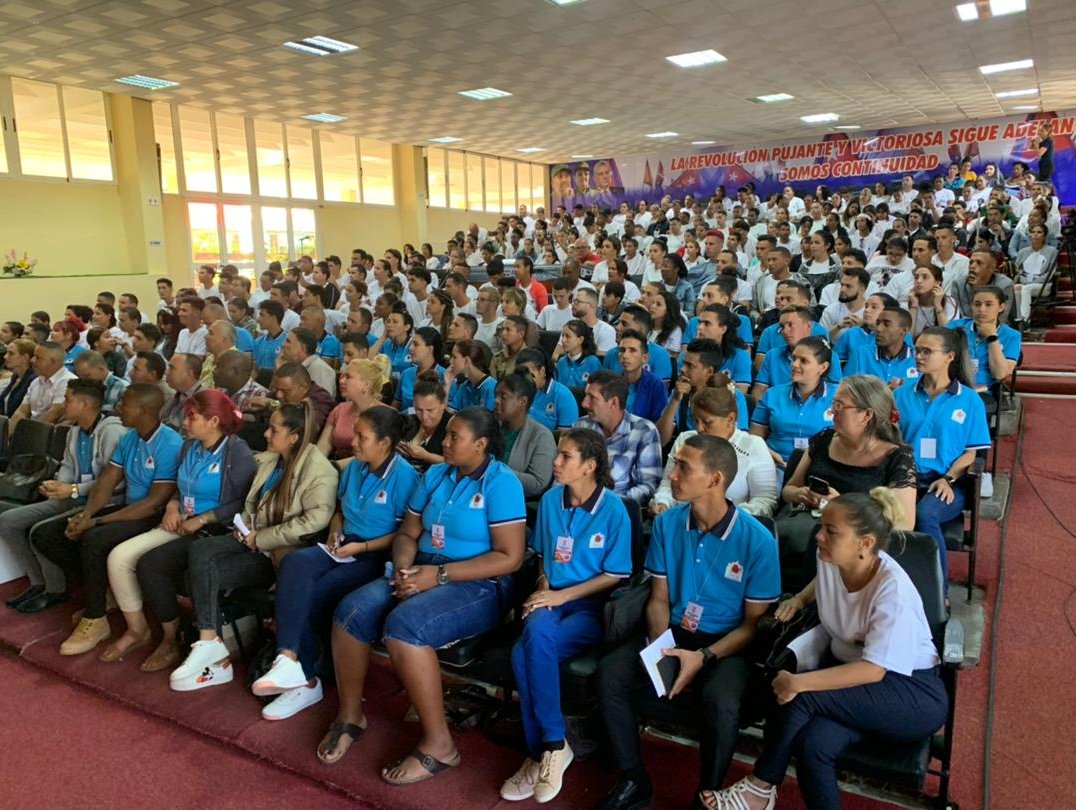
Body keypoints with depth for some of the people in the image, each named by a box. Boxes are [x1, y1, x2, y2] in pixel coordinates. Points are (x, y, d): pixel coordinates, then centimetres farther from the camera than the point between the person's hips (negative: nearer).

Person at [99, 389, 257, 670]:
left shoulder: (238, 453, -12)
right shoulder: (189, 447, 13)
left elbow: (244, 503, -19)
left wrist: (202, 519, -19)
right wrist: (173, 506, 2)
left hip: (215, 532, -8)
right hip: (179, 527, 8)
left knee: (150, 565, -25)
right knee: (119, 557, -9)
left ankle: (172, 639, -4)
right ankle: (137, 629, 10)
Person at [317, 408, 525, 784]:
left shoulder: (501, 482, -10)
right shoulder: (434, 476, 11)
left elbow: (509, 557, -16)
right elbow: (407, 534, 14)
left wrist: (439, 574, -19)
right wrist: (403, 566, -10)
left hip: (478, 586, -7)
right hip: (424, 575, 7)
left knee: (404, 625, -32)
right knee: (350, 612, -14)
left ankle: (438, 743, -16)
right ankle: (350, 716, 9)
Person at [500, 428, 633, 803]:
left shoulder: (613, 508, -9)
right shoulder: (550, 500, 6)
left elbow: (615, 576, -7)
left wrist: (562, 595, -14)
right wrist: (544, 587, -2)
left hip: (592, 605, -4)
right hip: (554, 598, 4)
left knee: (527, 651, -30)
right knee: (532, 640, -29)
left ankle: (547, 748, -11)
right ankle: (549, 748, -13)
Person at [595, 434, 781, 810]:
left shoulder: (757, 539, -16)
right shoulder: (666, 524, -5)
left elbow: (754, 622, -9)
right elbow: (659, 598, 4)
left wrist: (704, 657, -21)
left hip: (727, 644, -4)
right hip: (674, 634, 4)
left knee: (720, 702, -34)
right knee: (610, 672, -20)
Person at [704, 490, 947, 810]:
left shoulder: (893, 590, -27)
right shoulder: (831, 559, -7)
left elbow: (873, 671, -28)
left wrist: (799, 682, -31)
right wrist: (799, 599, 2)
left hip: (913, 692, -5)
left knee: (802, 697, -28)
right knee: (811, 744, -27)